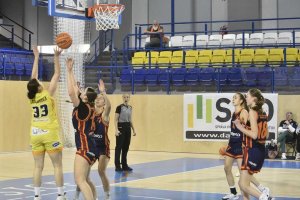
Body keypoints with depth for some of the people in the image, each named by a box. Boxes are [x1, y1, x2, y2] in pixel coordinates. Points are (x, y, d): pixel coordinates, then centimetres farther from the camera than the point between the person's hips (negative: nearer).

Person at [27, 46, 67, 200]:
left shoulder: (31, 97, 2)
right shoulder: (48, 94, -10)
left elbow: (33, 76, 12)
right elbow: (56, 75, -6)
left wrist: (36, 57, 17)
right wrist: (56, 57, -2)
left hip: (36, 135, 5)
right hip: (50, 134, -5)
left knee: (38, 167, 4)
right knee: (57, 165, 0)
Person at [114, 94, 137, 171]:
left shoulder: (130, 108, 12)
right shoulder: (119, 107, -8)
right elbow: (116, 120, -11)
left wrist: (133, 129, 17)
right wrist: (116, 129, -21)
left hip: (128, 128, 7)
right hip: (121, 127, -6)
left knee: (126, 147, 10)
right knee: (119, 147, -4)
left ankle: (124, 165, 17)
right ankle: (117, 166, -1)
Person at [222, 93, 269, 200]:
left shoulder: (244, 112, -13)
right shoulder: (234, 113, 11)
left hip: (240, 145, -9)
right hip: (232, 143, 9)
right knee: (227, 168, 7)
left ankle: (263, 190, 3)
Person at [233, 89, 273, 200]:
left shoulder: (252, 112, -13)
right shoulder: (262, 113, 12)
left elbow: (254, 135, -22)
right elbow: (266, 135, 17)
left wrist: (240, 127, -14)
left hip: (252, 151, -9)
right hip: (260, 151, 9)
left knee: (244, 185, -6)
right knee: (243, 183, 15)